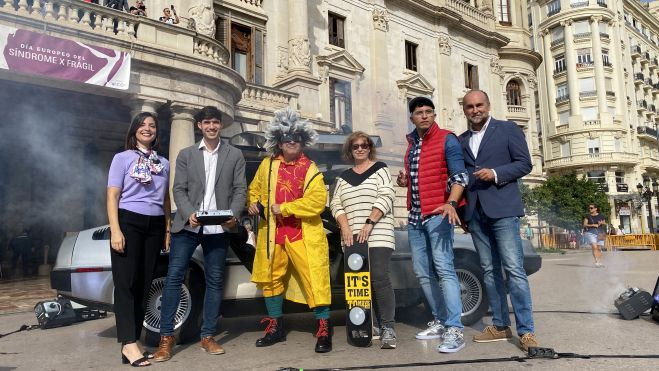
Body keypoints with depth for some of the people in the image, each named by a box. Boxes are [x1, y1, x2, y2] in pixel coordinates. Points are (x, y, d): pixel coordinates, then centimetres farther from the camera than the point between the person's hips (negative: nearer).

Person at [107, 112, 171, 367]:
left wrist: (168, 230, 10)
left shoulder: (163, 163, 15)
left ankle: (133, 341, 12)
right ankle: (129, 344, -8)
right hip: (128, 222, -4)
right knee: (126, 282, -7)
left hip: (155, 225, 4)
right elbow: (112, 196, -3)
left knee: (144, 284, 5)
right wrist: (115, 230, -14)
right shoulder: (122, 158, 3)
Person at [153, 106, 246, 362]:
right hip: (187, 226, 0)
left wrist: (234, 214, -14)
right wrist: (189, 214, -14)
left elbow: (240, 189, 4)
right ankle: (166, 337, 6)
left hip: (218, 228, 1)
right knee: (174, 277, -4)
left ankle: (207, 336, 16)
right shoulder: (186, 154, 11)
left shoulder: (235, 155, 10)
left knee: (215, 281, 5)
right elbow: (179, 189, 4)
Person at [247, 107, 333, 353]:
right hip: (272, 234, 4)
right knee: (271, 279, 12)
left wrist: (283, 208, -16)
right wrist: (254, 204, 0)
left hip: (304, 234, -4)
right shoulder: (267, 165, 10)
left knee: (314, 279, -8)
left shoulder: (310, 169, 0)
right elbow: (254, 189, 23)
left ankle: (324, 328, 3)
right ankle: (276, 326, 28)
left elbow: (317, 200, -13)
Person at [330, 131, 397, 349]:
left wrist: (369, 223, -16)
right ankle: (376, 324, 11)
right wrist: (345, 228, -4)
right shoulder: (344, 177, 19)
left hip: (378, 237, -4)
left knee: (379, 278, -13)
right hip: (352, 239, 5)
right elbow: (335, 204, 12)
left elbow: (386, 198, -6)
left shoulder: (380, 169, 6)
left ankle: (388, 329, -8)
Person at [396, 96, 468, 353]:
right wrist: (404, 181, 7)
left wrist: (451, 203, -29)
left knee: (444, 269, -14)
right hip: (414, 217, 8)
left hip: (437, 214, -7)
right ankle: (440, 321, 19)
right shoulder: (411, 144, 18)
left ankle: (455, 330, -12)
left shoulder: (447, 140, -3)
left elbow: (460, 175, -13)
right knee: (423, 272, 9)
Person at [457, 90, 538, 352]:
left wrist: (495, 174, -16)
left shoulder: (508, 129, 4)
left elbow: (524, 163, -1)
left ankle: (526, 331, -2)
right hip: (475, 212, 5)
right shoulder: (461, 140, 16)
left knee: (513, 269, -8)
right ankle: (500, 326, 17)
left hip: (502, 208, -5)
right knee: (489, 271, 8)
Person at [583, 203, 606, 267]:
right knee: (594, 247, -17)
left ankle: (600, 262, 13)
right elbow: (584, 225, -1)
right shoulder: (587, 216, 6)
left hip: (600, 234, 2)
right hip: (590, 233, -2)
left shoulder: (601, 216, 8)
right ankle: (597, 262, -21)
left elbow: (605, 225, 13)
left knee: (599, 248, 4)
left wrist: (602, 223, -10)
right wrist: (593, 225, -15)